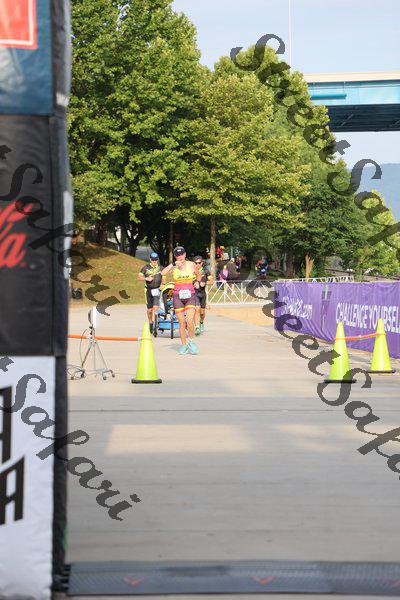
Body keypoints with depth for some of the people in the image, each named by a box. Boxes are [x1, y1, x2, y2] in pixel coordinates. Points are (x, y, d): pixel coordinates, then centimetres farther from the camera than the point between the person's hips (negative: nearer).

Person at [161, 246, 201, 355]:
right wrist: (173, 264, -22)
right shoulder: (173, 267, -2)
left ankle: (191, 341, 4)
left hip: (190, 295, 0)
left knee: (190, 321, -17)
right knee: (182, 323, 2)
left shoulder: (192, 265, 0)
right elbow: (162, 273, -21)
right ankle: (184, 345, 15)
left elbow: (198, 277, 20)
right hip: (178, 296, 0)